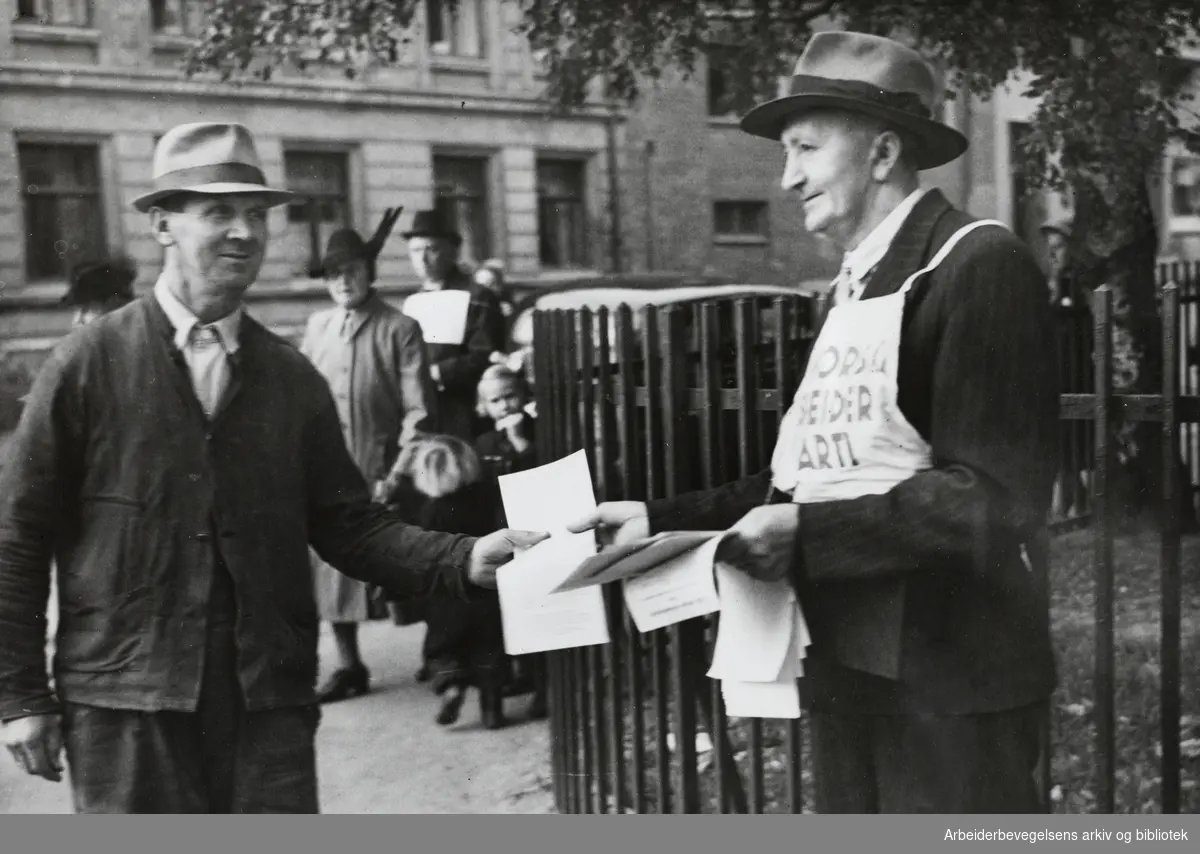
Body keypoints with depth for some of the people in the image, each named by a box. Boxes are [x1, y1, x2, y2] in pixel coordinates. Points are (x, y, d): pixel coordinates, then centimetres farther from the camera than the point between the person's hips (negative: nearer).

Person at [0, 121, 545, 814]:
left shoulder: (294, 378, 6)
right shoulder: (88, 364, -2)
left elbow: (348, 524, 5)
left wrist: (465, 561, -10)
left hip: (270, 699, 2)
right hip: (124, 705, -2)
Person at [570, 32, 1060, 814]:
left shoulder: (981, 264, -12)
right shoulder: (856, 287, 14)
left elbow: (995, 494, -19)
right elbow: (811, 475, 11)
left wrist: (808, 534, -21)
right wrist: (664, 520, 3)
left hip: (948, 675, -8)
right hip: (846, 659, 8)